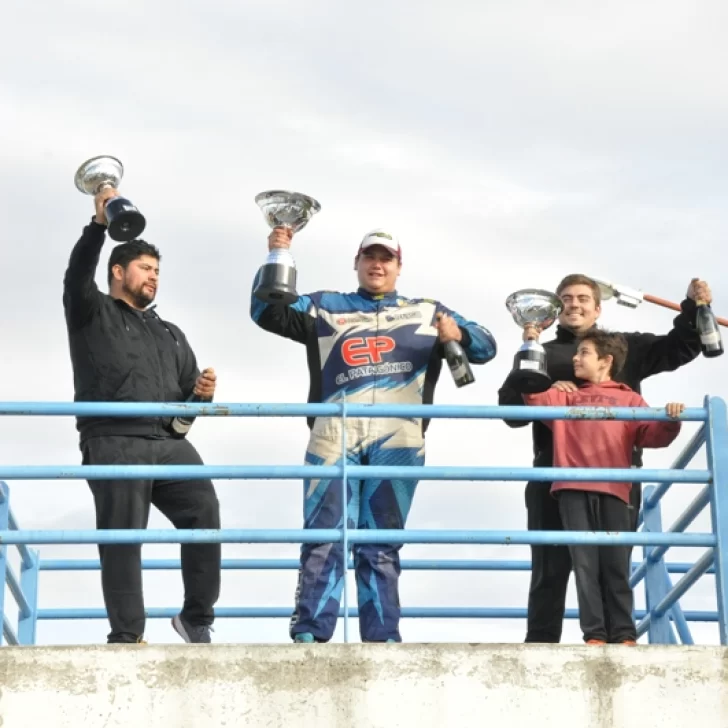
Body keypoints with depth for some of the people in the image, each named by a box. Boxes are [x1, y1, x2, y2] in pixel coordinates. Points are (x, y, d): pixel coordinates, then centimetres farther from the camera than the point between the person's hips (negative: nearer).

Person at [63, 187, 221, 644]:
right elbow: (77, 276, -7)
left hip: (170, 442, 4)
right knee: (122, 538, -10)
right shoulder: (93, 314, 15)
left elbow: (190, 395, 30)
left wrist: (202, 394, 6)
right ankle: (127, 635, -10)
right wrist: (99, 225, -18)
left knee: (205, 515, -16)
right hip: (114, 443, -4)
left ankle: (197, 618, -8)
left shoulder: (170, 335, 32)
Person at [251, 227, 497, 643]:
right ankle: (309, 635, -13)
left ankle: (383, 638, 2)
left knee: (381, 545, 3)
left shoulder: (427, 312, 24)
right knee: (325, 538, -10)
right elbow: (268, 313, 13)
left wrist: (458, 335, -4)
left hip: (396, 439, 1)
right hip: (334, 436, -1)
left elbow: (485, 346, 19)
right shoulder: (324, 307, 23)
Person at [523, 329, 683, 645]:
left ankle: (623, 634, -1)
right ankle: (594, 634, -7)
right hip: (573, 491, 1)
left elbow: (652, 435, 3)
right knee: (585, 564, -5)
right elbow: (533, 396, 13)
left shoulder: (629, 400, 17)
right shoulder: (565, 396, 25)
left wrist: (670, 421, -17)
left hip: (612, 490, -1)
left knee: (616, 565, -3)